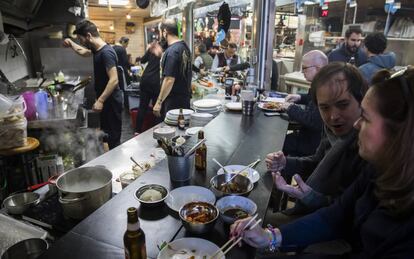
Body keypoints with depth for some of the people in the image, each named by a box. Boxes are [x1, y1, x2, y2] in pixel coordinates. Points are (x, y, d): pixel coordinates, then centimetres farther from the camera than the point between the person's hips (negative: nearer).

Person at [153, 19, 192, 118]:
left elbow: (169, 80, -24)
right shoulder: (184, 46, 10)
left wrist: (159, 102, -18)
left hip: (174, 102, -9)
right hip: (185, 97, 9)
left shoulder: (171, 51, -18)